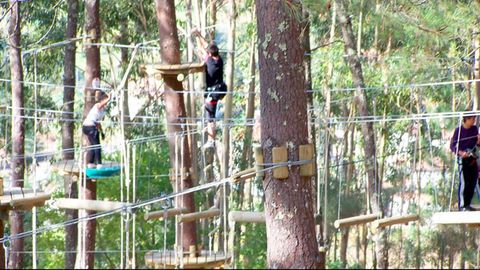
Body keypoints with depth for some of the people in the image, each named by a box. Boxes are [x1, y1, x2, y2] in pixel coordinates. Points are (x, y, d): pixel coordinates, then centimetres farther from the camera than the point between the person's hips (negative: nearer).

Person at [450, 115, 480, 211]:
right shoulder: (459, 130, -9)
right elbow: (452, 145, -8)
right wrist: (460, 152, -24)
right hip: (463, 159, -6)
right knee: (464, 183, -8)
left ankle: (467, 204, 19)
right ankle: (462, 206, -4)